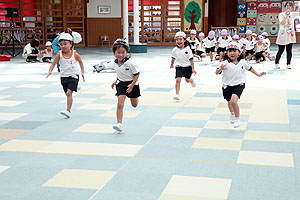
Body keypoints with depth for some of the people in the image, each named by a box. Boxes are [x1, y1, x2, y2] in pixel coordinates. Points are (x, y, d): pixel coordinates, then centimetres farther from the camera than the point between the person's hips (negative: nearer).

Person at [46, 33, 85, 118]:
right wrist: (50, 71, -17)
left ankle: (68, 111, -19)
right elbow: (53, 64, 0)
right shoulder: (59, 54, -4)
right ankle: (69, 108, 28)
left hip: (73, 76, -3)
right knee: (68, 94, 12)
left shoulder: (75, 54, -8)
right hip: (64, 77, 3)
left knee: (69, 93, -17)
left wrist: (82, 72, 4)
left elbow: (80, 62, 9)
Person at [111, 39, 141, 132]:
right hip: (121, 84, 3)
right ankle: (119, 124, -12)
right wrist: (116, 81, 9)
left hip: (132, 84, -3)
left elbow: (137, 74, -18)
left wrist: (132, 85, -24)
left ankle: (135, 97, 55)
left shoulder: (129, 63, -25)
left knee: (134, 105, 17)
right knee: (120, 104, -13)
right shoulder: (115, 63, -7)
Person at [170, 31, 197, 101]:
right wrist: (171, 65, 25)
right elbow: (173, 58, 12)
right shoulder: (175, 50, -7)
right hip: (179, 67, 1)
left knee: (187, 80, 13)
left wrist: (193, 68, -12)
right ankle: (177, 94, -10)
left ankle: (192, 80, 51)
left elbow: (191, 59, -11)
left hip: (187, 67, -1)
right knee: (178, 80, -14)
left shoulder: (187, 49, -14)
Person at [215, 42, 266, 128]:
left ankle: (237, 119, -7)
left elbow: (250, 68, 18)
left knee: (233, 101, -25)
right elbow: (217, 72, -20)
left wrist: (258, 74, 25)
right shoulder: (224, 63, -10)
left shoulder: (242, 62, -1)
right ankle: (232, 114, 57)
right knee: (229, 102, 23)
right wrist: (220, 69, -41)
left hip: (239, 85, -2)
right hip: (227, 85, 2)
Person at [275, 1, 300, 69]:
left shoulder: (293, 14, 7)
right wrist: (286, 15, -20)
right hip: (283, 35, -3)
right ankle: (276, 63, 11)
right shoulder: (281, 14, -1)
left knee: (289, 50, 3)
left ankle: (288, 64, 8)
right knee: (281, 50, -1)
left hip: (290, 35, 3)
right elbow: (282, 23, -15)